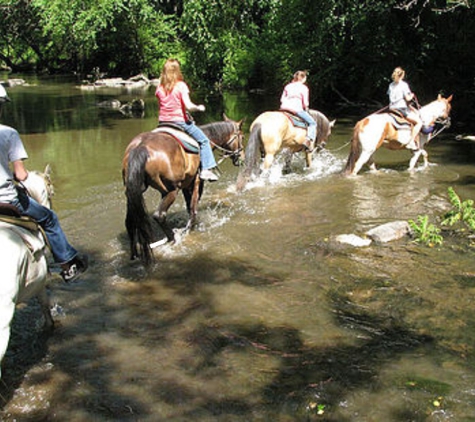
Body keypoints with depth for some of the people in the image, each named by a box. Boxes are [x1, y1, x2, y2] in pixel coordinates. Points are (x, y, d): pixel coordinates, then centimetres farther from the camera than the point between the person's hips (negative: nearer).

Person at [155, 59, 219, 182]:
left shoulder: (159, 88, 2)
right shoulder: (181, 86, -11)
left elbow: (160, 105, 8)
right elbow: (188, 106, -18)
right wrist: (199, 108, -1)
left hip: (163, 123, 5)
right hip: (179, 121, -5)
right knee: (203, 140, 6)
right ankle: (206, 170, -1)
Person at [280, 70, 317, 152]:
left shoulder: (288, 86, 18)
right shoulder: (304, 88, 2)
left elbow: (282, 99, 16)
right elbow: (305, 103, -1)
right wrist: (306, 109, 18)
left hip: (284, 108, 6)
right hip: (296, 109, -6)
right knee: (312, 123, 3)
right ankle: (309, 141, -15)